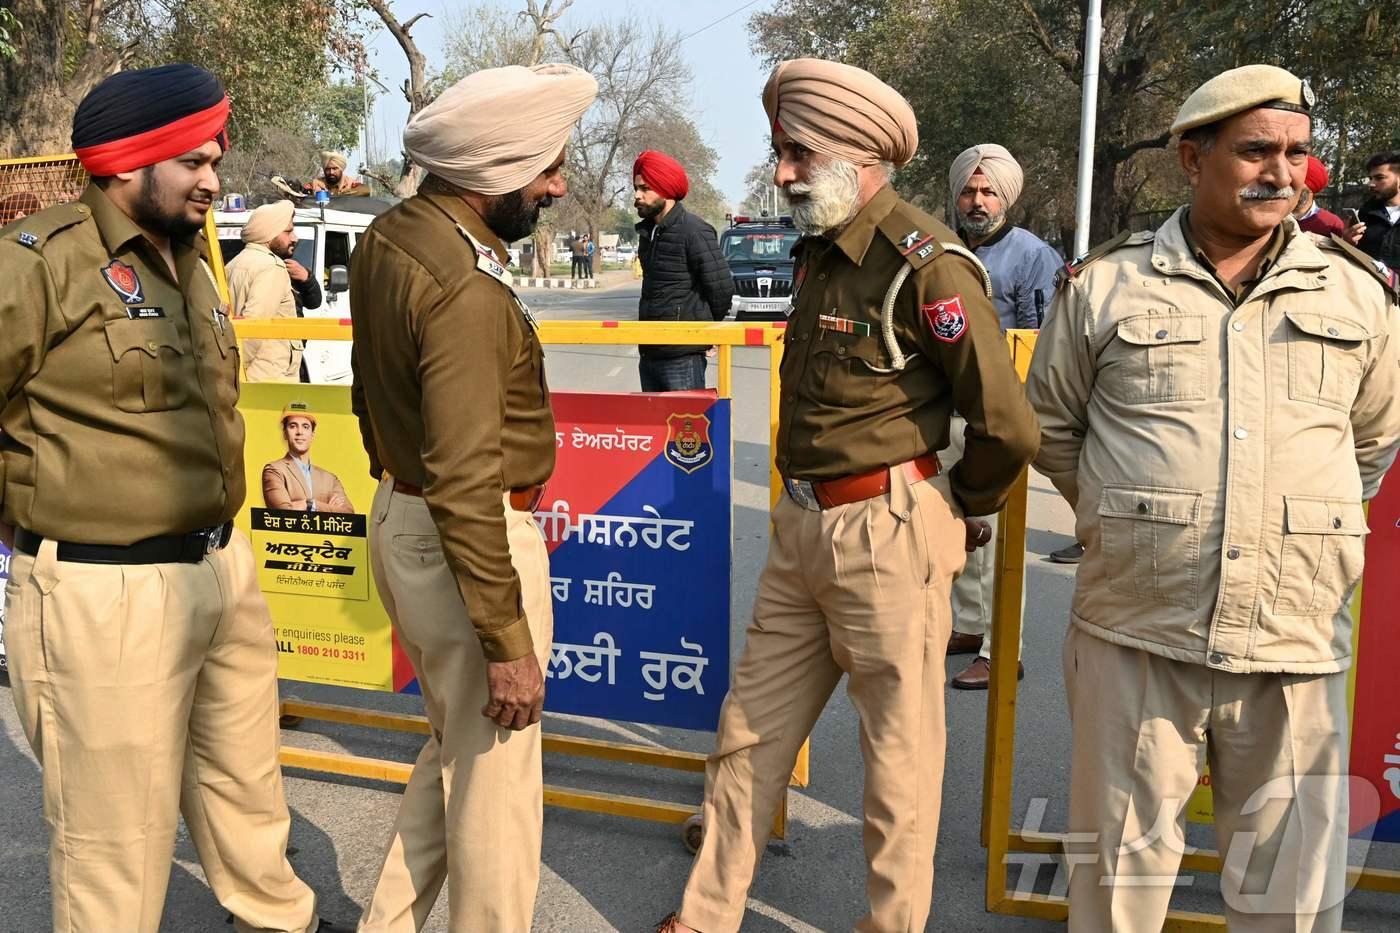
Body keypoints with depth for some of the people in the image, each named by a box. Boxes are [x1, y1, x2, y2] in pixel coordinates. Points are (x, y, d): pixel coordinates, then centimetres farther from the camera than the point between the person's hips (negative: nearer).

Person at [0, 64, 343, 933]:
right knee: (119, 831, 8)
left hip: (225, 567, 8)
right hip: (106, 592, -8)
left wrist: (217, 541, 17)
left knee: (246, 779, 24)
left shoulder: (186, 258, 12)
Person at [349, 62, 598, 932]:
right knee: (496, 776, 9)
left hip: (400, 521, 10)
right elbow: (465, 486, -27)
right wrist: (510, 644, -23)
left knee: (458, 747, 25)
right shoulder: (466, 288, -25)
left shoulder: (387, 235, 4)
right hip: (469, 543, -10)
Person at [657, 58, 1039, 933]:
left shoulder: (926, 263, -16)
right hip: (802, 528, 9)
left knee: (901, 752, 9)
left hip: (886, 537, -8)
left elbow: (1009, 426, -17)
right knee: (749, 732, 16)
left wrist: (964, 514, -1)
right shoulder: (821, 251, 11)